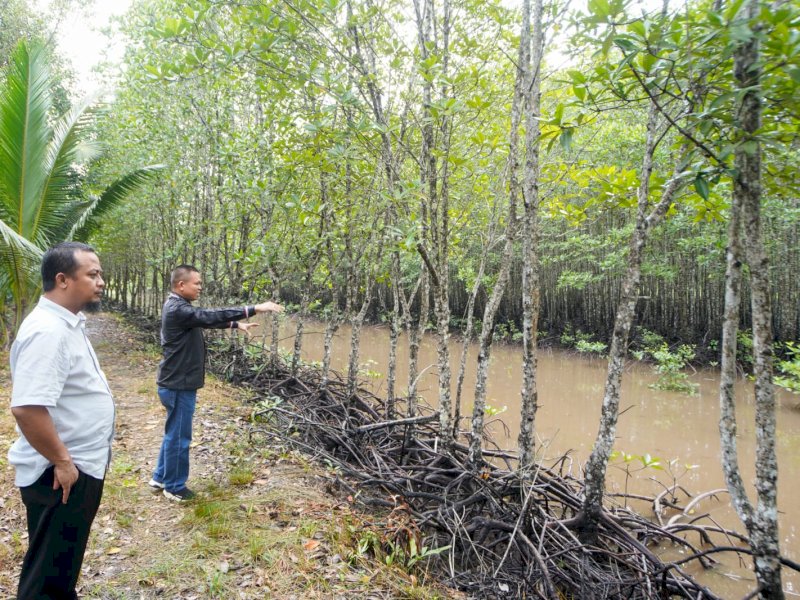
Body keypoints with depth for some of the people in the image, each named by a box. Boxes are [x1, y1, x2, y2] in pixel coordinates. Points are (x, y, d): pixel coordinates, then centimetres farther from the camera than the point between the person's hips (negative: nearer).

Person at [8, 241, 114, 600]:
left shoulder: (67, 323, 8)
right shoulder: (48, 330, -24)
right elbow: (26, 408, -32)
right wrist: (61, 462, -22)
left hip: (81, 467, 10)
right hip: (63, 475, -9)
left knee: (63, 564, 25)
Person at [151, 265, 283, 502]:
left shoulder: (180, 307, 10)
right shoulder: (177, 309, -22)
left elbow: (205, 319, 20)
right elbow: (211, 316, -30)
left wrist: (236, 325, 13)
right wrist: (254, 309, -33)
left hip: (177, 383, 10)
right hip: (179, 385, -10)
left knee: (173, 433, 21)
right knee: (179, 437, 3)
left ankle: (160, 478, 35)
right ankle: (174, 487, 18)